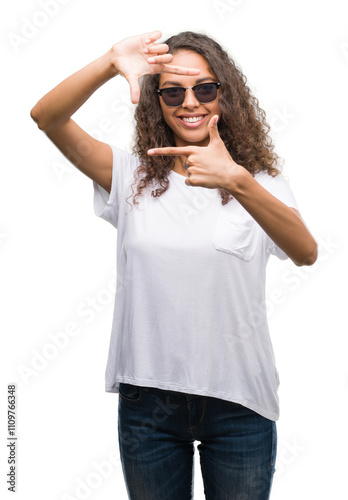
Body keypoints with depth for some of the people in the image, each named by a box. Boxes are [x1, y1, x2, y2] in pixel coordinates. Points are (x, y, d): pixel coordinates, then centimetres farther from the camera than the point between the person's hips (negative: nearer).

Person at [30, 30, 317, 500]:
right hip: (148, 401, 1)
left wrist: (237, 181, -39)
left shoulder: (260, 181, -3)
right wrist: (110, 64, -29)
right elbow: (46, 117, -11)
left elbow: (306, 252, -23)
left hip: (239, 401, 0)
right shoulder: (133, 176, 0)